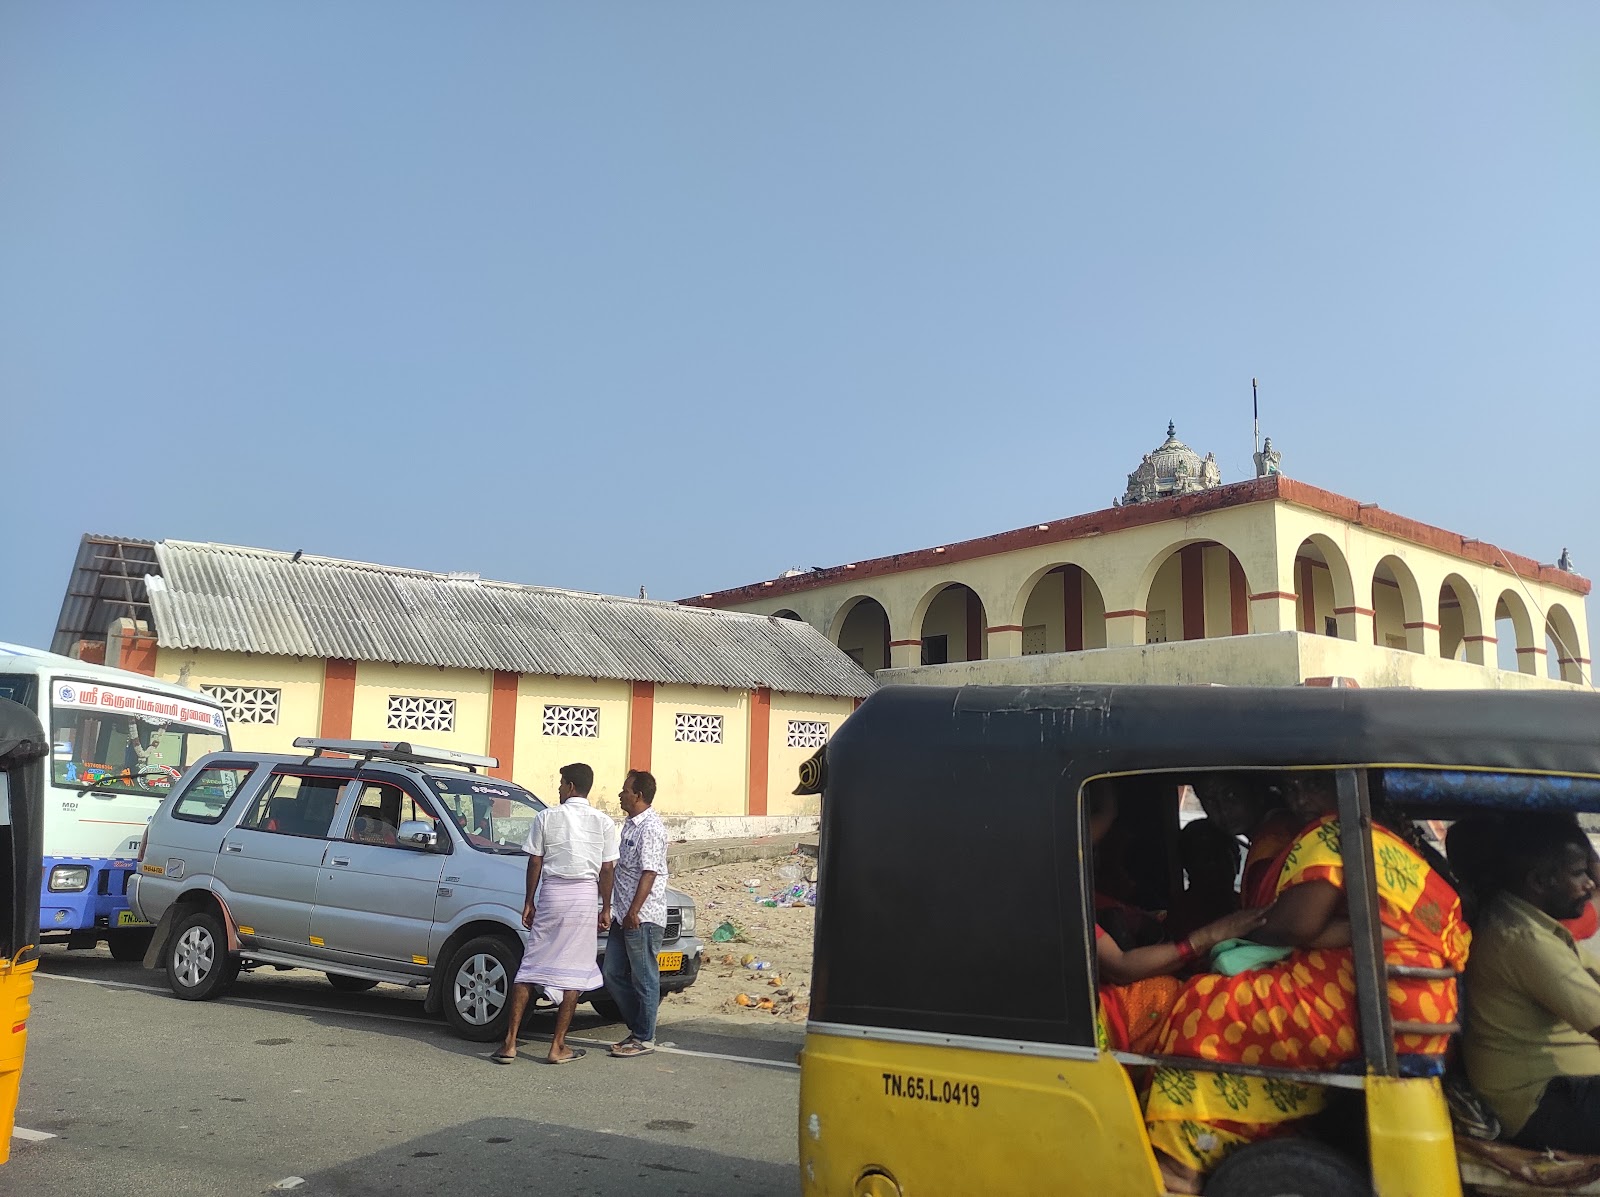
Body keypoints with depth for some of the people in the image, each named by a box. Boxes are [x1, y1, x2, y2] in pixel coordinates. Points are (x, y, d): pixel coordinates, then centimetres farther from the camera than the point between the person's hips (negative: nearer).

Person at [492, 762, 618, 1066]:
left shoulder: (547, 817, 1)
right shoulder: (604, 822, 1)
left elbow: (535, 863, 2)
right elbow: (607, 869, 1)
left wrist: (529, 902, 11)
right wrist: (606, 907, 9)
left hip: (552, 893, 0)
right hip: (585, 895, 0)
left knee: (530, 966, 8)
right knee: (573, 971, 5)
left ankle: (510, 1043, 7)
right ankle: (558, 1047, 7)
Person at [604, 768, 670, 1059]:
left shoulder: (650, 828, -16)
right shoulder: (630, 825, 15)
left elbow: (649, 873, -21)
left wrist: (634, 912, -23)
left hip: (643, 917, -10)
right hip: (624, 915, 10)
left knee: (644, 978, 0)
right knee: (613, 974, 13)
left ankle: (644, 1038, 10)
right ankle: (637, 1028, 24)